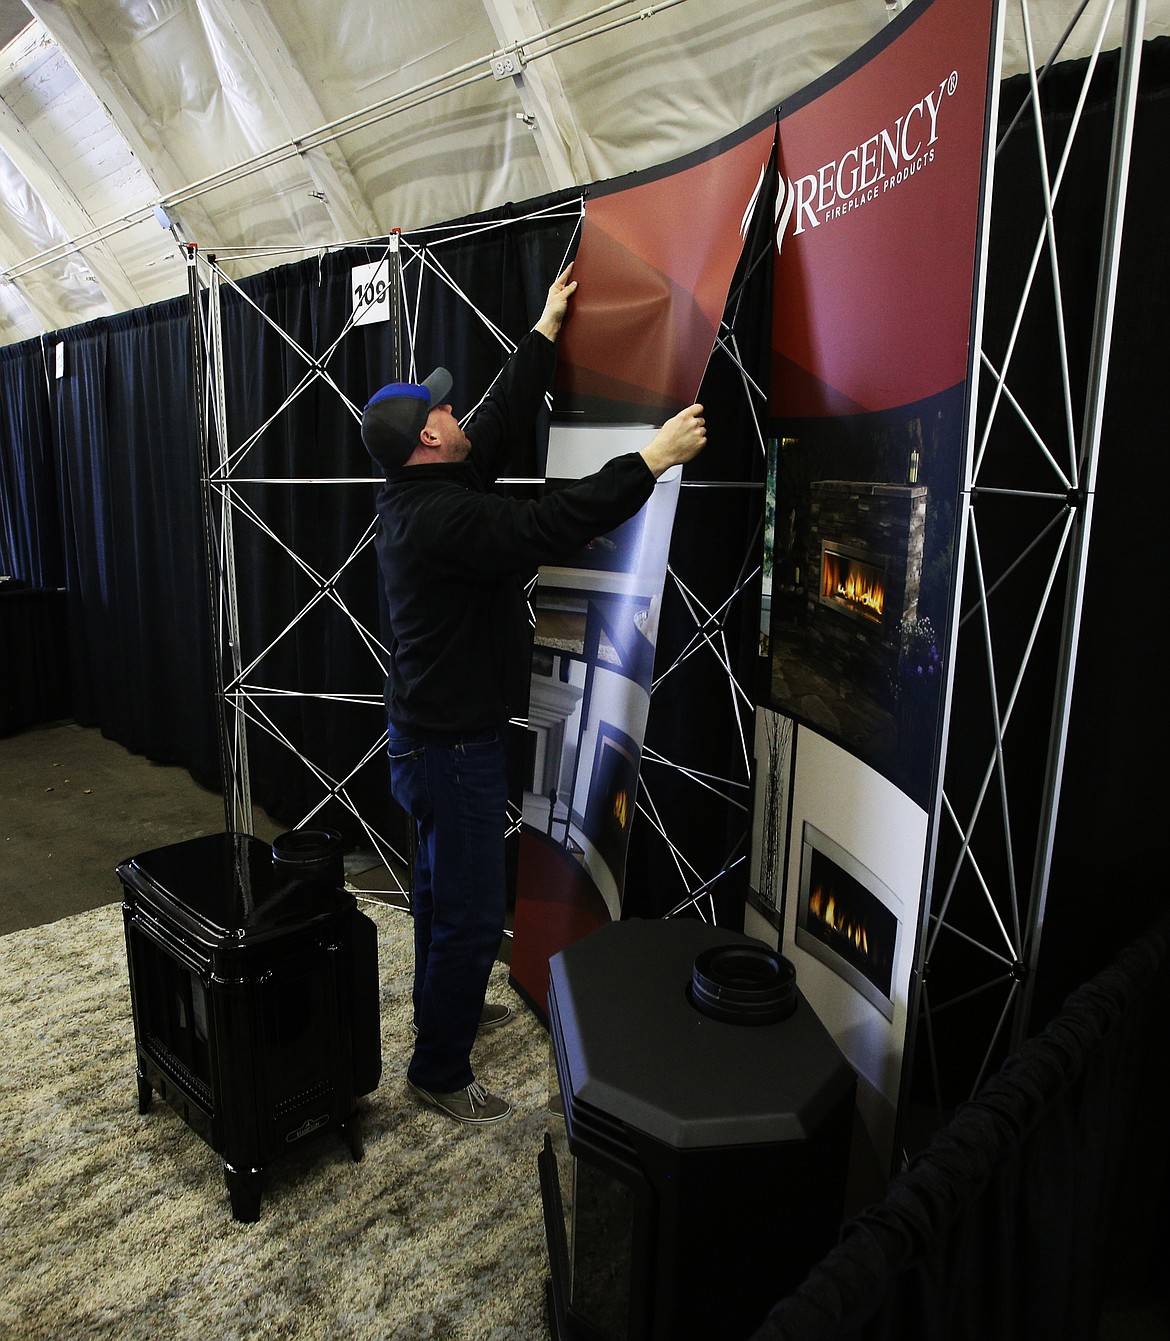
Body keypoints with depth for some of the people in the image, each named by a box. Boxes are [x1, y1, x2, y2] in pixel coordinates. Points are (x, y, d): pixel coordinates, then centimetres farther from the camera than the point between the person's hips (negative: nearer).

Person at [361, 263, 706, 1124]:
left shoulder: (420, 493, 5)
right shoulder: (441, 516, -26)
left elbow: (504, 421, 13)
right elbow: (549, 527, -33)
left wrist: (546, 332, 20)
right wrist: (653, 459, -27)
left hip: (434, 734, 11)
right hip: (452, 746, -11)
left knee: (442, 885, 25)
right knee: (473, 913, 1)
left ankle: (444, 1008, 45)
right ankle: (439, 1071, 17)